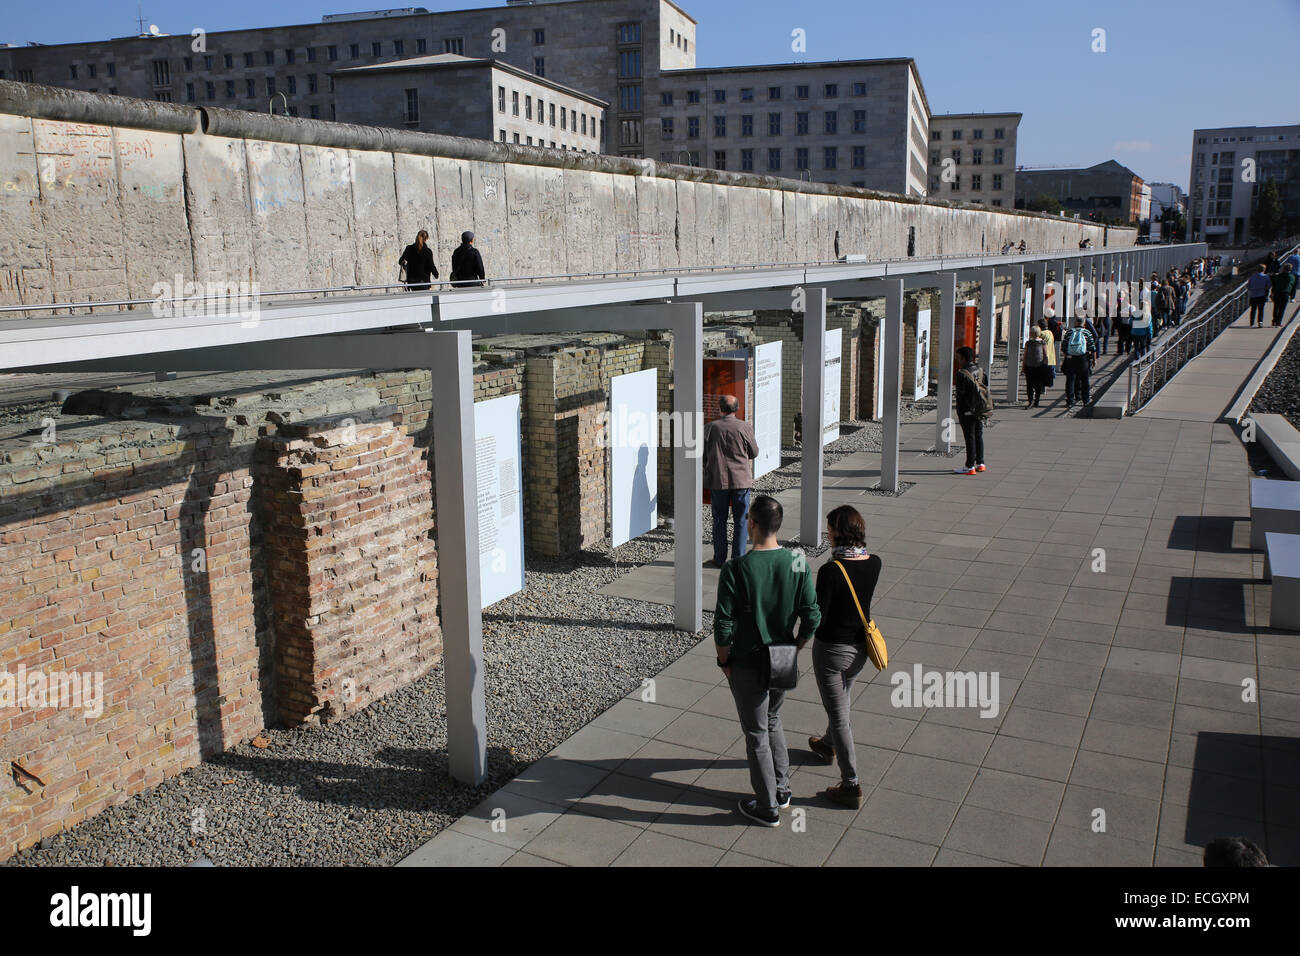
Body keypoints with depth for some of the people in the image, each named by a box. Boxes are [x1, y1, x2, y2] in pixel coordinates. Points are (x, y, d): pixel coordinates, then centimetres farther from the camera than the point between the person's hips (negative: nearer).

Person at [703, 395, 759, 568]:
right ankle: (738, 559, 9)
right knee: (741, 521, 8)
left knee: (719, 521, 9)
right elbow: (754, 453, 3)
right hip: (741, 480, -1)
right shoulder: (745, 427, -7)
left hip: (717, 480, 1)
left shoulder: (710, 428, -5)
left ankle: (719, 559, 13)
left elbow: (702, 454, 2)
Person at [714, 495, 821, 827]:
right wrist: (793, 650, 9)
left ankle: (768, 807, 22)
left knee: (757, 733, 10)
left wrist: (725, 661, -3)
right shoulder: (798, 564, -9)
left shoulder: (735, 569, -21)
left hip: (748, 665, -4)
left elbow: (723, 626, -19)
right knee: (773, 719, 27)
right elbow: (812, 617, -6)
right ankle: (781, 788, 36)